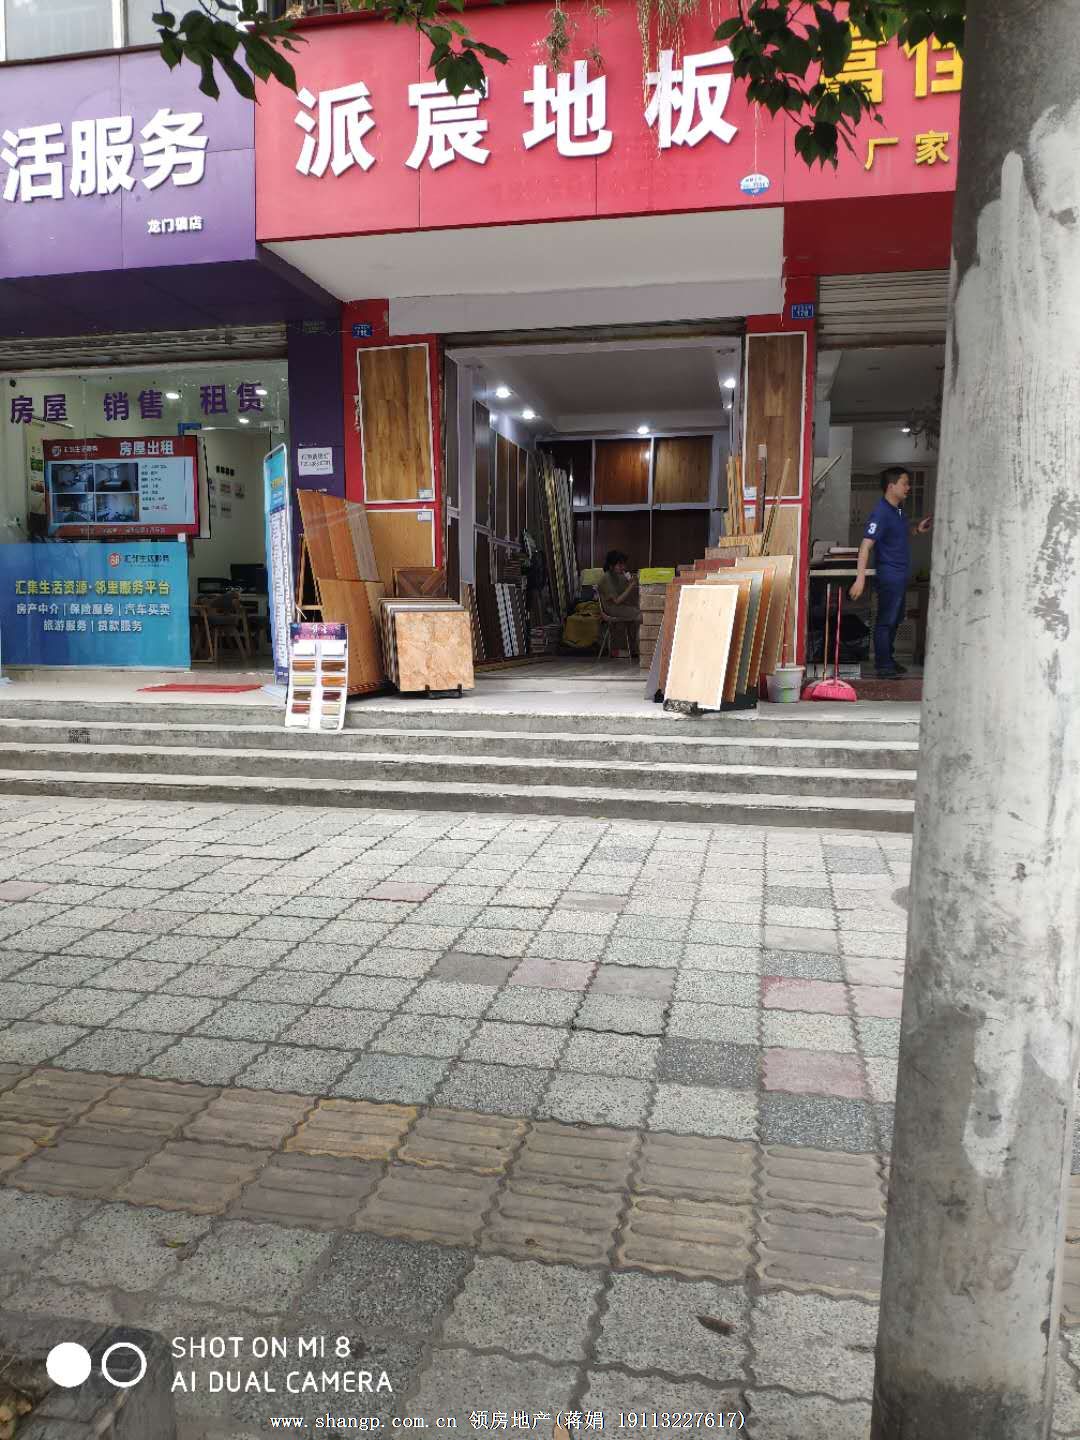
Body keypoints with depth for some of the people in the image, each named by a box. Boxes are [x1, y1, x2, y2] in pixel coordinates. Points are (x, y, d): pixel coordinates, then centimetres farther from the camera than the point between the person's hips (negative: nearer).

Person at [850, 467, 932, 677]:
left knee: (895, 619, 18)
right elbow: (866, 545, -25)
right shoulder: (881, 513, -19)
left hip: (900, 575, 10)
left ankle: (888, 660, 31)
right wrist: (860, 579, -32)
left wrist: (917, 530, 6)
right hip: (889, 575, -10)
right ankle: (883, 667, 6)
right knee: (886, 621, -2)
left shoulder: (898, 509, 10)